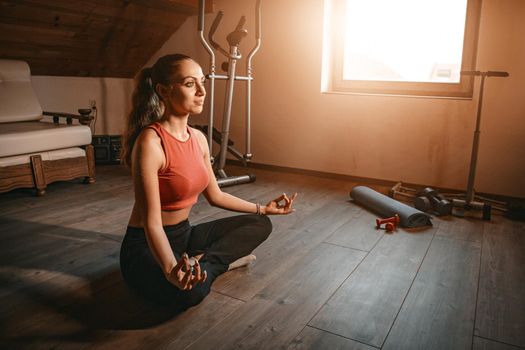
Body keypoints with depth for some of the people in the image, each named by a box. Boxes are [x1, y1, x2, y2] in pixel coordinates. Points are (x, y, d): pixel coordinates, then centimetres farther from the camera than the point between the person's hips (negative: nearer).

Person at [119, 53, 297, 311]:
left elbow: (215, 196, 12)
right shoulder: (150, 142, -23)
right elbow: (151, 222, -28)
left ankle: (201, 262, -9)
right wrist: (171, 270, -45)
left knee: (260, 224, 6)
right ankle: (217, 260, -7)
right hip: (146, 247, -8)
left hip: (184, 234, 8)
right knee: (190, 290, -38)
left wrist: (264, 208, 17)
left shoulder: (198, 138, 1)